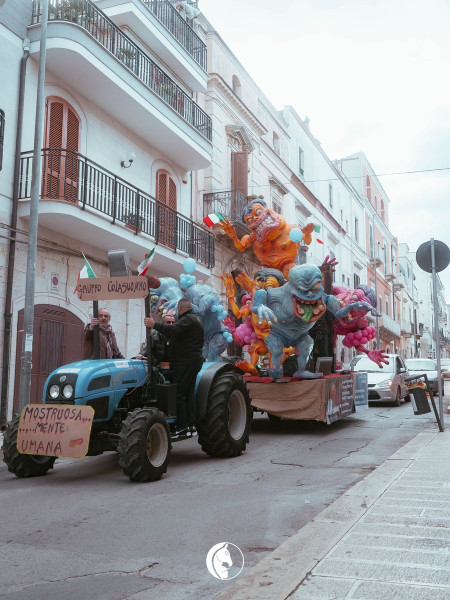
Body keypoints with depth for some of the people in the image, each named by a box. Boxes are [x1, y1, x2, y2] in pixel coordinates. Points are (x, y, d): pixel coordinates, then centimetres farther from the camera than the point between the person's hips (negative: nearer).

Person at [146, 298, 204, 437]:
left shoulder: (187, 319, -12)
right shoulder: (195, 319, 21)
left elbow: (173, 330, -30)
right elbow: (202, 341, 31)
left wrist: (155, 325, -31)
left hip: (184, 363, -10)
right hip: (194, 361, 11)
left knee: (179, 393, -8)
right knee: (189, 393, 11)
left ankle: (182, 427, -8)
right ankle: (191, 426, 13)